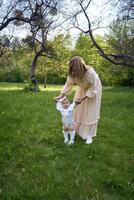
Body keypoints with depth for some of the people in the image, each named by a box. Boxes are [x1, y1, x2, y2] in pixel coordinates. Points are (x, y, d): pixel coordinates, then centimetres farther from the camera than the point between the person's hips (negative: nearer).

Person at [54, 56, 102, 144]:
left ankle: (89, 135, 8)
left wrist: (83, 98, -33)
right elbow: (68, 84, -15)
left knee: (90, 111, -3)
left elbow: (93, 89, -29)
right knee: (78, 109, 8)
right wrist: (60, 96, -21)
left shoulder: (90, 73, -41)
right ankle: (75, 129, 27)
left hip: (93, 89, -4)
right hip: (83, 89, 5)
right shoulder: (73, 73, -28)